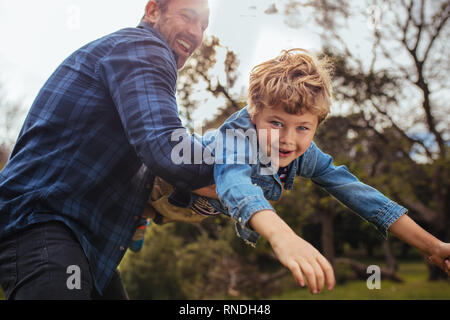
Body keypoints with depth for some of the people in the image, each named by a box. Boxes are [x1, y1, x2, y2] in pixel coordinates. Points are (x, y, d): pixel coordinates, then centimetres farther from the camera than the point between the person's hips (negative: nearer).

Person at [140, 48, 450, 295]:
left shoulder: (305, 154, -27)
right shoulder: (239, 135, -46)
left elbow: (355, 190, -29)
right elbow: (234, 180, -67)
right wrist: (282, 235, -89)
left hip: (206, 213, 5)